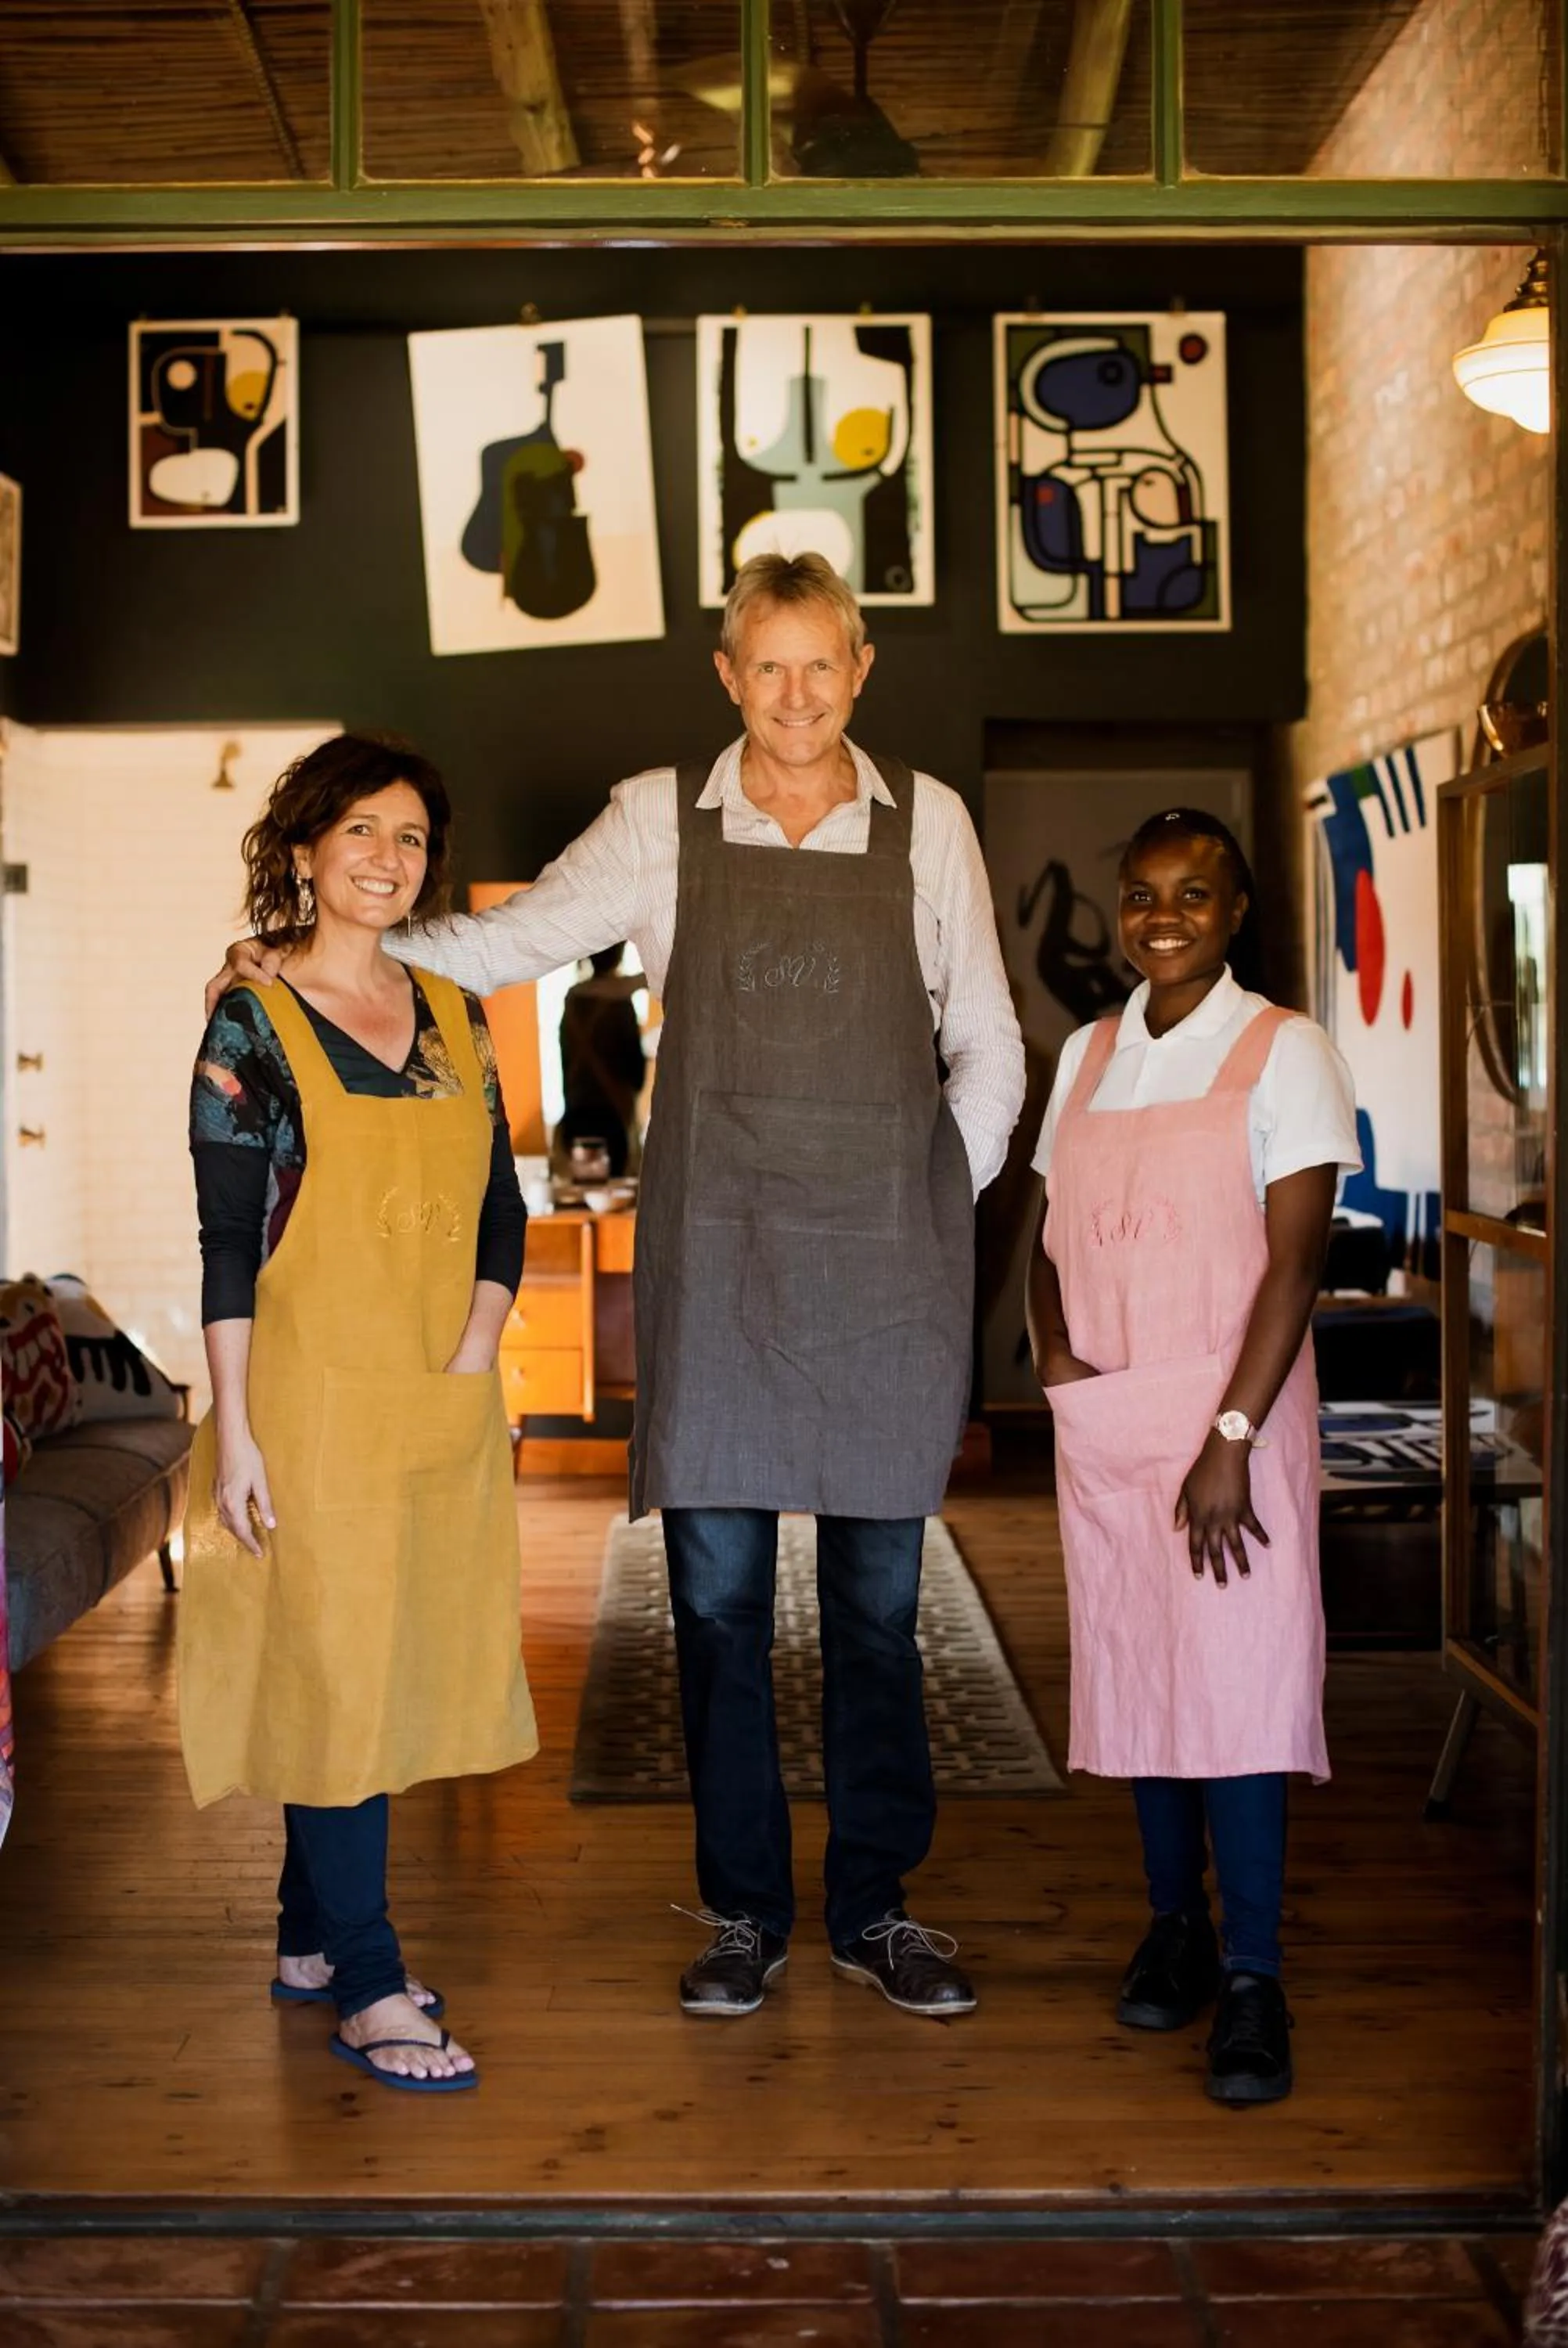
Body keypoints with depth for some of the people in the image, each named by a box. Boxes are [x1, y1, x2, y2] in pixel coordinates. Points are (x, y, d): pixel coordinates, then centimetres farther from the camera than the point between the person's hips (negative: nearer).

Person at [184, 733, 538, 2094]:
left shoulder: (456, 1019, 10)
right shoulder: (254, 1022, -5)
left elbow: (501, 1211, 11)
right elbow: (226, 1239, -8)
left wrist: (475, 1357, -3)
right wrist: (233, 1430, -12)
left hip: (444, 1408, 6)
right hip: (316, 1401, -6)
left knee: (400, 1667, 11)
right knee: (333, 1672, -2)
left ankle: (312, 1939, 26)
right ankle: (369, 1989, 6)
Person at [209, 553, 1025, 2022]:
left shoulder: (925, 822, 5)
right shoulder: (662, 819, 4)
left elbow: (986, 1046, 11)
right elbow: (514, 940, 10)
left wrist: (933, 1212, 5)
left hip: (885, 1266, 0)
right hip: (714, 1255, 0)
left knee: (877, 1597, 6)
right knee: (716, 1592, 3)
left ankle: (875, 1909, 20)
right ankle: (743, 1913, 18)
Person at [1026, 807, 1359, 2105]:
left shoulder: (1284, 1053, -4)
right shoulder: (1088, 1055, 12)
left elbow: (1296, 1259, -10)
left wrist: (1232, 1439, -17)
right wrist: (1051, 1348, -5)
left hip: (1228, 1412, -5)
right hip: (1102, 1419, 5)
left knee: (1238, 1683, -7)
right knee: (1134, 1671, 10)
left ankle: (1253, 1980, 0)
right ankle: (1175, 1925, 24)